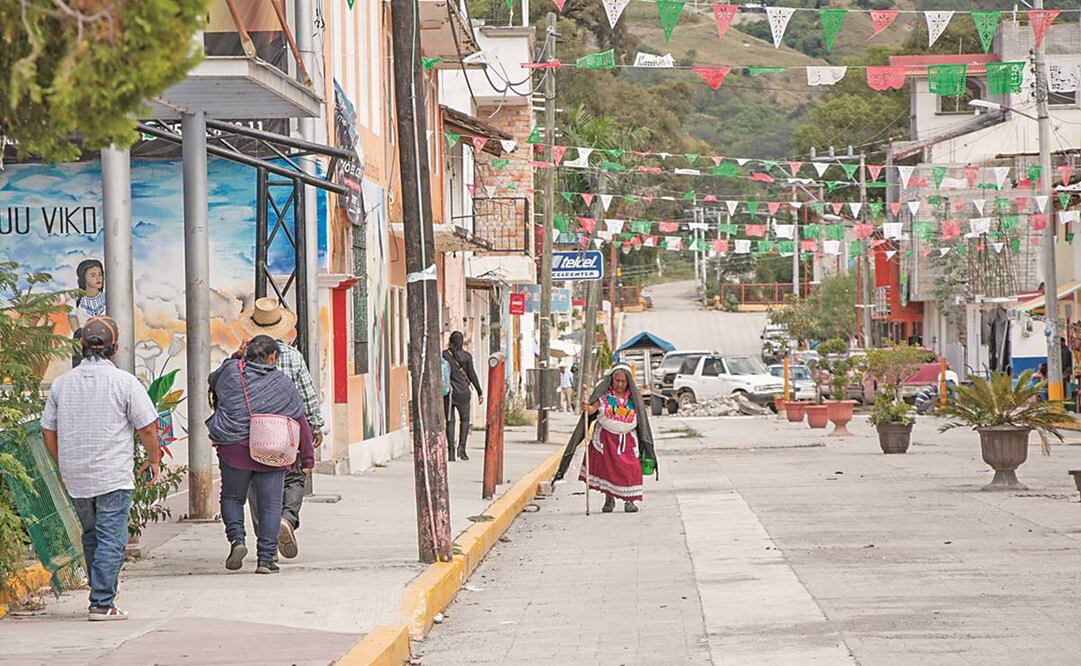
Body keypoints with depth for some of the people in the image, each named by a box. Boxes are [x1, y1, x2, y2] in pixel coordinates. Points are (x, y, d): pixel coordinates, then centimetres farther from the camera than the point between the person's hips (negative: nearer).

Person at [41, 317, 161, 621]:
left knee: (91, 536, 19)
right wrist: (154, 459, 9)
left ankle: (102, 595, 25)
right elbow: (148, 427, -7)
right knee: (111, 540, -3)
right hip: (113, 476, -5)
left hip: (75, 479, 5)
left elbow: (48, 430, 11)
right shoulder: (125, 382, -8)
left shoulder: (61, 383, 5)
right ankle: (102, 604, -8)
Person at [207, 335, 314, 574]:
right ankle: (266, 559, 3)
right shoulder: (283, 383, 3)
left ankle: (236, 537, -3)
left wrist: (236, 358, 36)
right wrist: (307, 457, 11)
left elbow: (213, 382, 25)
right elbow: (300, 421, 5)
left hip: (234, 448, 0)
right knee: (270, 505, 6)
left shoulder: (231, 371, 2)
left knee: (232, 497, 19)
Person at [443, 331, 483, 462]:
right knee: (464, 419, 14)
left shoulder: (443, 355, -2)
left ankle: (450, 450, 0)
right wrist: (480, 392, 5)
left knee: (450, 421, 6)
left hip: (447, 392, 1)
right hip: (462, 392, -1)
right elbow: (472, 375, -2)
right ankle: (461, 447, -1)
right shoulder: (466, 356, -3)